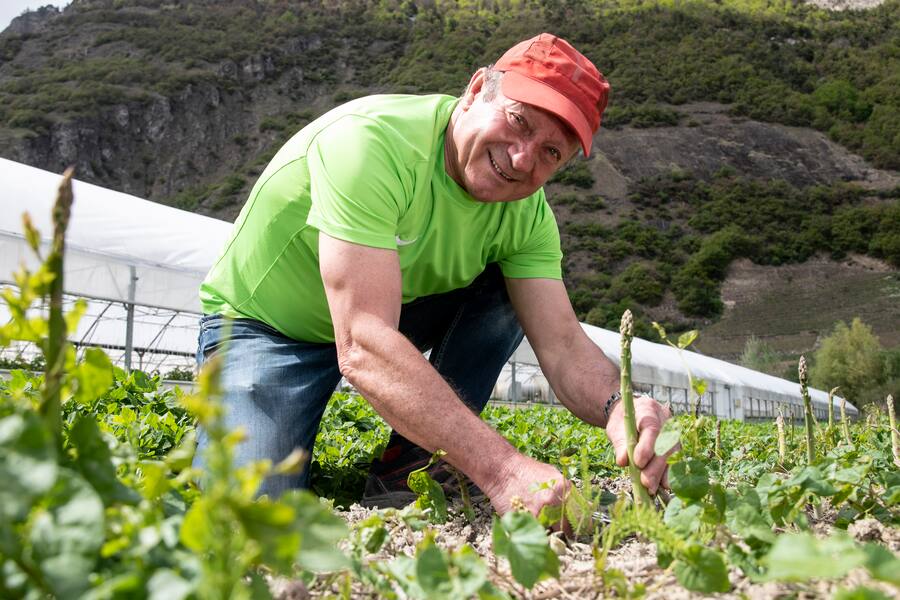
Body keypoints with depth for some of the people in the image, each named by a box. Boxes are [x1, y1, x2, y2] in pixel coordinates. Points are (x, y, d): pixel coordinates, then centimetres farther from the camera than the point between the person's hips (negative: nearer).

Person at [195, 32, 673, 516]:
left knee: (507, 295, -16)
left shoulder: (526, 213, -12)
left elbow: (562, 344, -20)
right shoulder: (369, 142, -34)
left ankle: (405, 469, -9)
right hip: (264, 326, -6)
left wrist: (618, 409, -43)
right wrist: (502, 469, -50)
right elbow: (363, 349, -42)